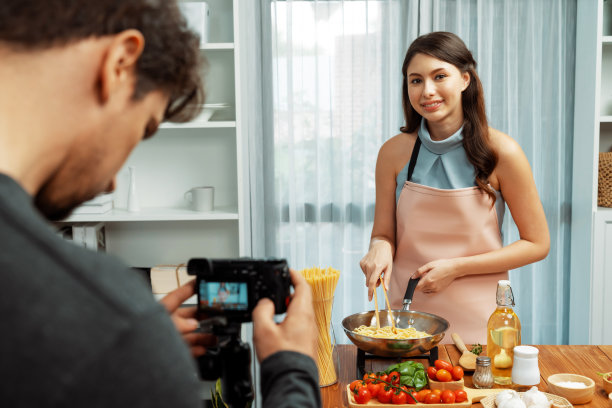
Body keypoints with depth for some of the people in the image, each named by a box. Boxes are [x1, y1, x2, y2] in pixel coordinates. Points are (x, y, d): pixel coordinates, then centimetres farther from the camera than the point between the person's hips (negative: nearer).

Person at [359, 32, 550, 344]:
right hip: (409, 312, 2)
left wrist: (456, 268, -13)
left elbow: (537, 244, -4)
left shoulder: (500, 152, -10)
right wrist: (380, 247, -19)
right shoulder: (394, 152, -4)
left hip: (477, 319, -1)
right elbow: (383, 233, 5)